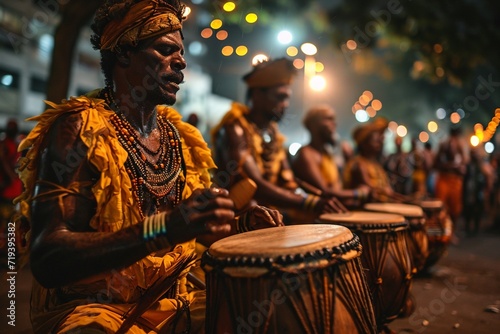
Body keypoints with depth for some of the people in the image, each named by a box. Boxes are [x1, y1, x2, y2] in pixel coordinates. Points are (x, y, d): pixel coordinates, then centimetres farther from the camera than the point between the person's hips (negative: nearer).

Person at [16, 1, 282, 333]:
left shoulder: (181, 136, 4)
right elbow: (47, 258, -22)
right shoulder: (81, 128, -14)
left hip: (175, 300, 6)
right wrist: (164, 228, -35)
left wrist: (242, 223, -4)